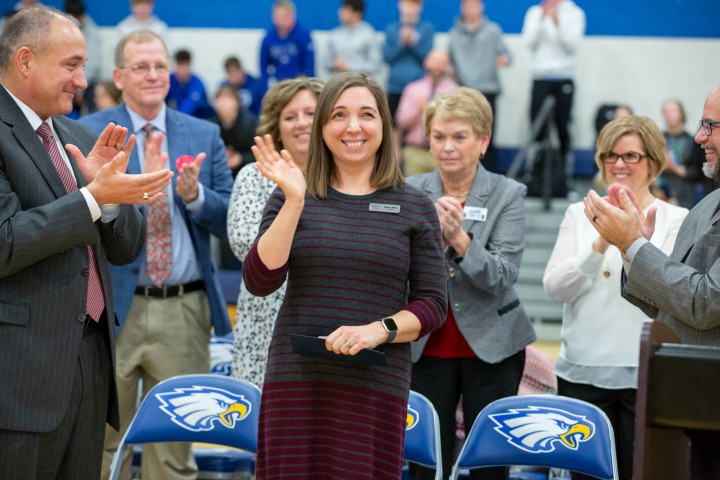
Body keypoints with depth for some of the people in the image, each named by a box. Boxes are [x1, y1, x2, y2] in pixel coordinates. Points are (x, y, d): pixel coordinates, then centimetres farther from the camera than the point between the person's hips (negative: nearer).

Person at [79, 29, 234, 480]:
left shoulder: (205, 135, 10)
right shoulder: (88, 133, 1)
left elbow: (229, 221, 6)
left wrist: (194, 195, -13)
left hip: (184, 310, 2)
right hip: (114, 307, -2)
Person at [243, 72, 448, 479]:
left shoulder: (415, 207, 6)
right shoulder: (291, 198, 7)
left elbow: (433, 305, 4)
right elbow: (260, 281, -5)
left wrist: (379, 329, -13)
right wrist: (294, 202, -12)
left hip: (377, 389, 0)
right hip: (296, 383, 1)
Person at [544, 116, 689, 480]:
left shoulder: (675, 220, 1)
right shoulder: (579, 214, 9)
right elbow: (554, 286, -2)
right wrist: (599, 246, -18)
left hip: (644, 375, -2)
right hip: (583, 371, 2)